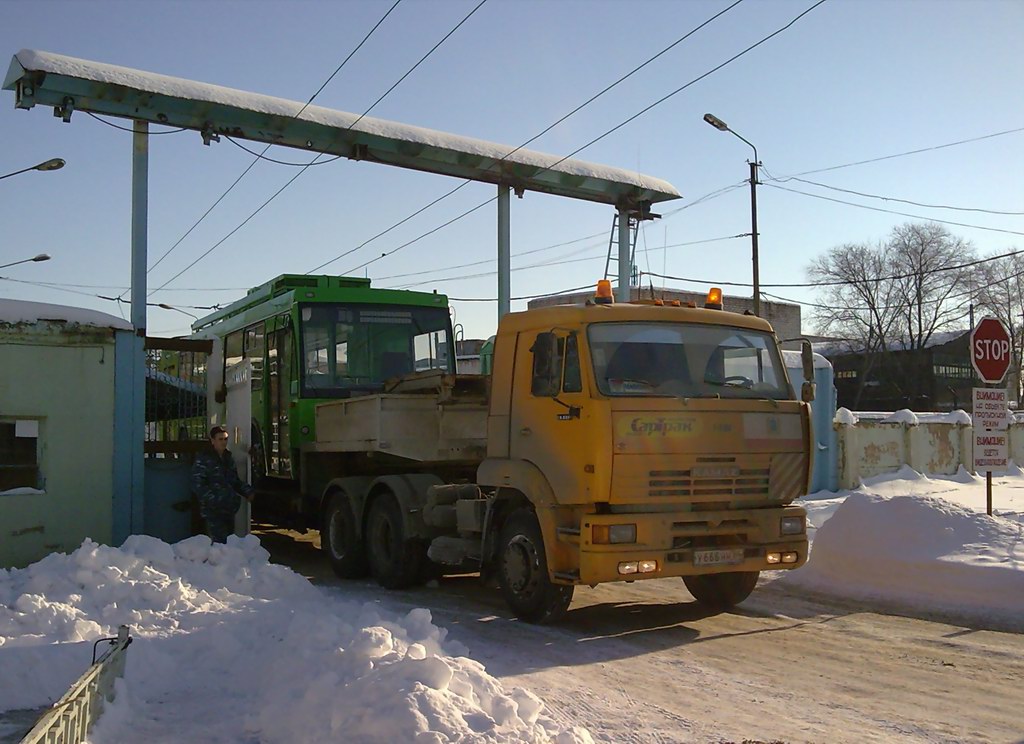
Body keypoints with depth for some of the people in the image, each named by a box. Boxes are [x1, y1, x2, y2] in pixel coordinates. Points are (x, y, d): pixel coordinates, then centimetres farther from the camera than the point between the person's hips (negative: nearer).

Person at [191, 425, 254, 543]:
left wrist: (249, 493, 9)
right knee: (219, 543, -14)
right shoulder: (203, 459, -8)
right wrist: (214, 499, -23)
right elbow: (198, 485, -14)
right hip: (213, 511, -7)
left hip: (229, 510, 7)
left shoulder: (228, 458, 14)